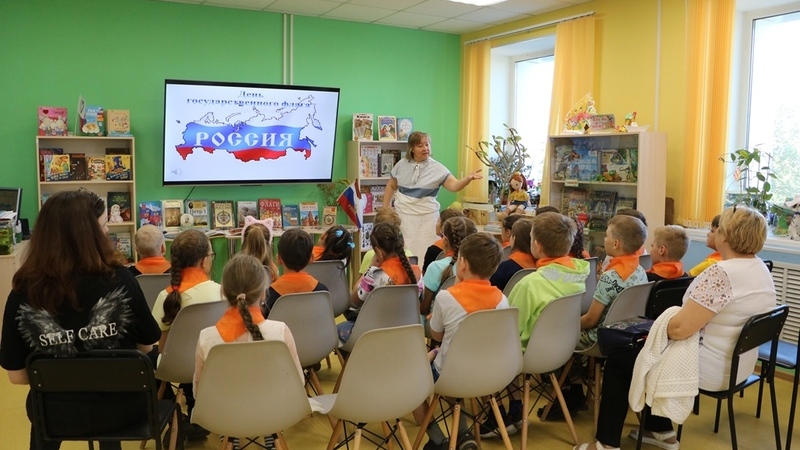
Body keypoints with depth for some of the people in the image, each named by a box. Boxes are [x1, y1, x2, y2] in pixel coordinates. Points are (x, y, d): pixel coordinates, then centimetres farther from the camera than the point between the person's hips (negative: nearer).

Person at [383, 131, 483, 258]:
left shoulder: (437, 168, -6)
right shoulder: (402, 165, 3)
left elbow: (454, 186, -16)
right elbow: (391, 186, 15)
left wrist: (468, 178, -35)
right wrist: (385, 208, 12)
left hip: (426, 216, -2)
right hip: (402, 214, 2)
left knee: (425, 253, -3)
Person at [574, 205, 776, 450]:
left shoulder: (721, 273, -28)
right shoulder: (762, 269, 3)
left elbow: (679, 329, -30)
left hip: (709, 369, -9)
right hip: (737, 365, 9)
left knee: (618, 360, 6)